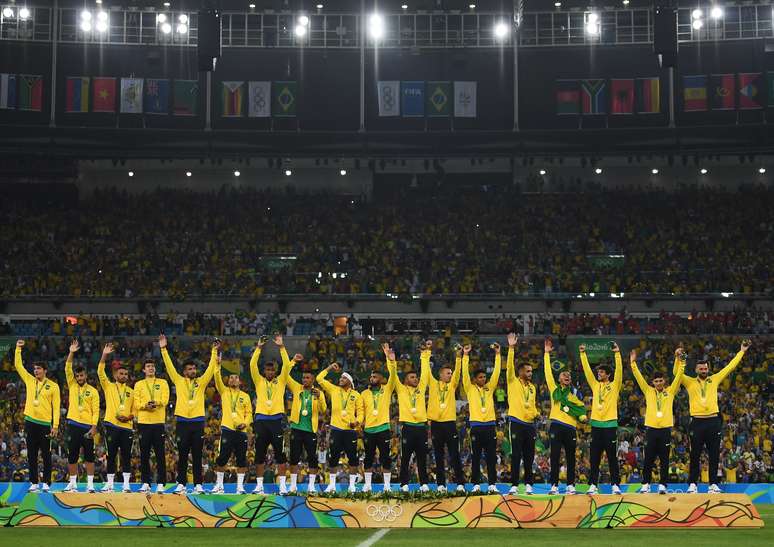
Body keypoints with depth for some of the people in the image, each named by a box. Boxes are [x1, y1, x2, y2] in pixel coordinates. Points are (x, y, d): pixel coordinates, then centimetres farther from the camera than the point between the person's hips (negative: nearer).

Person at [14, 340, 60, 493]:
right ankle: (34, 483, 9)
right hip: (30, 422, 4)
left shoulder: (53, 386, 0)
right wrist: (18, 349, 0)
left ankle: (45, 483, 3)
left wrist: (55, 425, -9)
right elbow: (18, 365, 9)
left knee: (46, 455, -1)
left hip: (45, 424, -4)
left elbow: (56, 407, -2)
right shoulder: (29, 381, 10)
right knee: (31, 455, 5)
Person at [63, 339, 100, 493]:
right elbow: (67, 369, -1)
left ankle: (90, 483, 1)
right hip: (73, 425, 2)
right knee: (72, 456, 5)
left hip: (87, 426, -2)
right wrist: (71, 353, -12)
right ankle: (73, 482, 13)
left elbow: (96, 411, -2)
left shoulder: (93, 391, 4)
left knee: (89, 456, -1)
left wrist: (94, 427, -12)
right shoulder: (72, 386, 10)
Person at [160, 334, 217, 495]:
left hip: (198, 422, 1)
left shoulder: (201, 382, 11)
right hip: (182, 422, -1)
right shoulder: (179, 381, 8)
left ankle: (198, 484, 4)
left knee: (197, 456, 2)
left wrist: (214, 351, -1)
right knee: (182, 455, 2)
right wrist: (164, 349, -4)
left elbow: (211, 368, 6)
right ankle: (181, 484, 7)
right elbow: (169, 366, 3)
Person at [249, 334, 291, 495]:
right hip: (261, 420, 1)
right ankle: (259, 484, 9)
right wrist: (258, 348, -6)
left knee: (280, 454, -3)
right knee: (260, 454, 4)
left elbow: (287, 365, -1)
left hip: (276, 419, -1)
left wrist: (282, 347, -7)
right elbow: (252, 365, 0)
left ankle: (283, 484, -1)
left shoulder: (281, 381, 10)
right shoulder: (259, 381, 12)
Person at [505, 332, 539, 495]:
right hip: (516, 423, -5)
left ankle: (528, 484, 13)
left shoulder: (532, 387, 17)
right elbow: (509, 366, -14)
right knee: (516, 455, -7)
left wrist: (536, 413, 4)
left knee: (529, 456, 7)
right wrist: (511, 348, -21)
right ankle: (514, 485, -5)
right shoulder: (513, 382, 0)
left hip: (530, 424, 5)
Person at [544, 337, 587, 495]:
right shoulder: (554, 389, 11)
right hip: (556, 426, -2)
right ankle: (554, 485, -2)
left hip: (570, 428, 2)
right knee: (555, 457, -4)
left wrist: (583, 416, -5)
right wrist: (546, 353, 5)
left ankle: (571, 485, 9)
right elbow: (548, 372, 8)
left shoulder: (574, 393, 16)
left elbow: (581, 406, 17)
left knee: (571, 458, 4)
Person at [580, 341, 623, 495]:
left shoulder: (614, 385, 3)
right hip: (596, 424, 4)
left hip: (610, 425, -4)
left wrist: (617, 353, -17)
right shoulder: (595, 385, 13)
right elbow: (587, 370, 9)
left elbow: (619, 370, -9)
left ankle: (615, 485, 2)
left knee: (612, 457, -1)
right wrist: (583, 354, 2)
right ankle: (592, 485, 6)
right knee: (594, 458, 3)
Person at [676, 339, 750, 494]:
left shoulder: (714, 379, 12)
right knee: (695, 455, 1)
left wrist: (742, 351, 11)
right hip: (697, 422, -1)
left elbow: (730, 367, 12)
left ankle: (713, 484, 6)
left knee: (714, 455, 2)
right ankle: (692, 484, 5)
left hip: (713, 421, 1)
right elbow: (677, 373, -3)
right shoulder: (690, 382, 8)